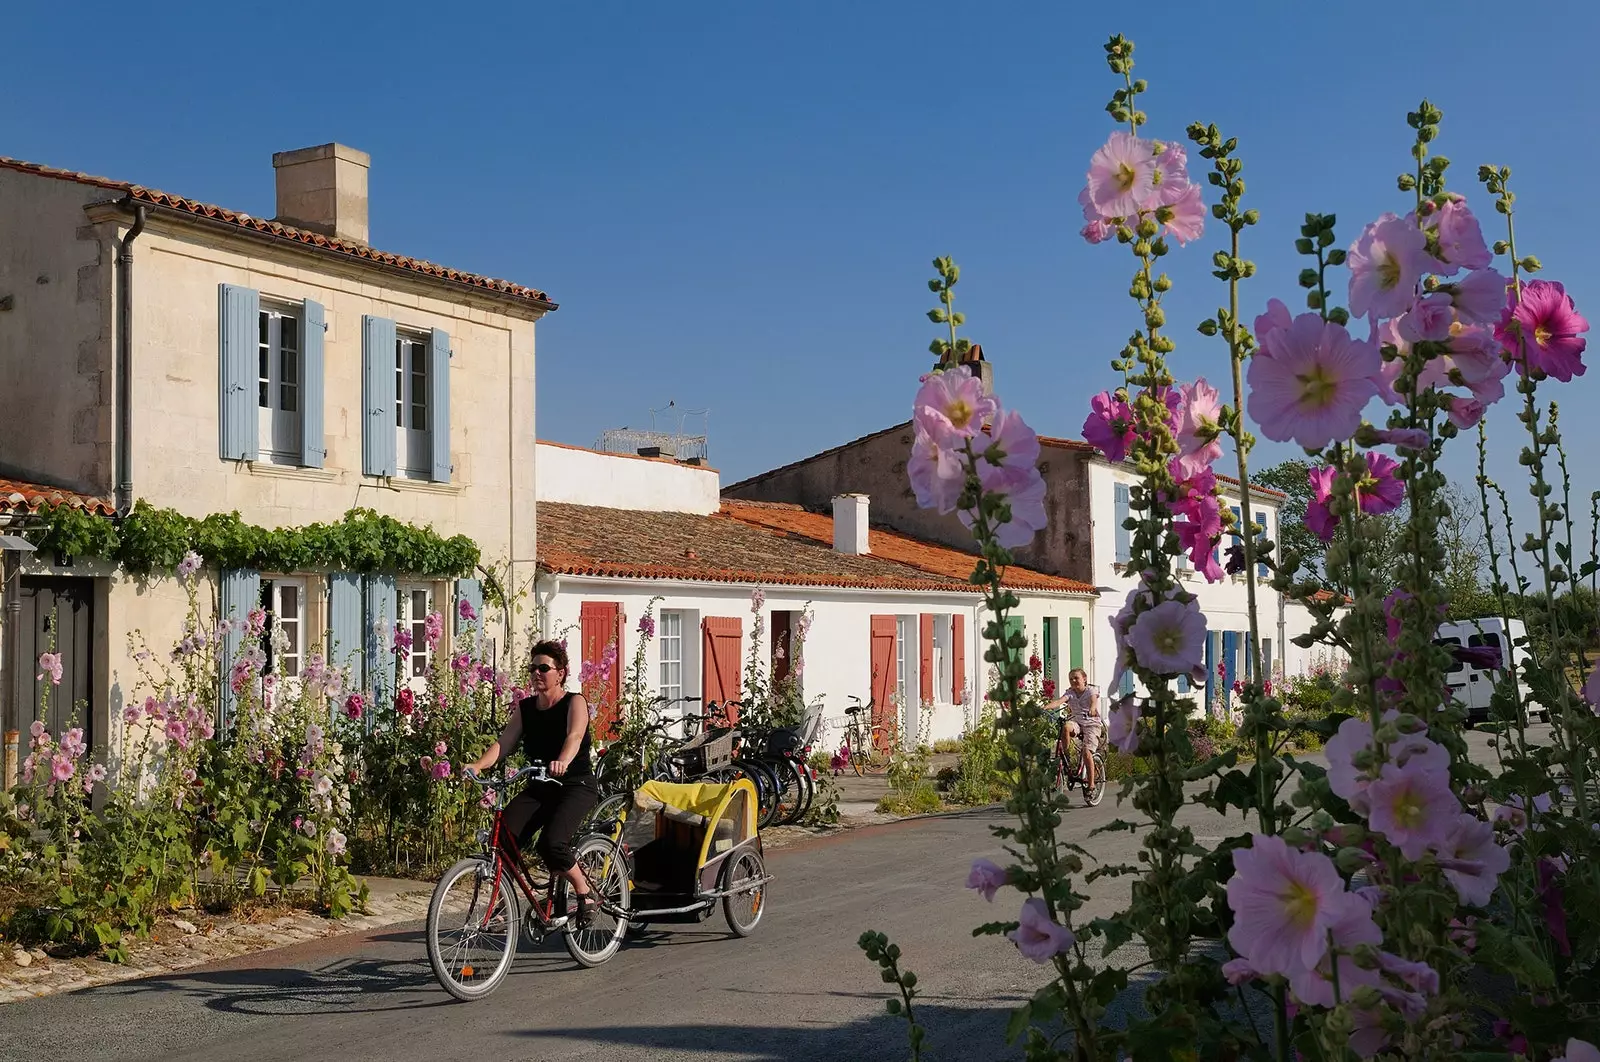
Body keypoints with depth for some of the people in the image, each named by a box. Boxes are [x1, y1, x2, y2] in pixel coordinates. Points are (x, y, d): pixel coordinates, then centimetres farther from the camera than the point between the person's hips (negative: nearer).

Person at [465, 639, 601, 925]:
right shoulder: (525, 708, 8)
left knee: (550, 843, -28)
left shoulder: (574, 703, -7)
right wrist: (477, 765, -22)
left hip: (576, 786, -5)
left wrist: (562, 762, -49)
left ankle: (585, 895, -6)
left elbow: (574, 736, -27)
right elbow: (504, 742, -3)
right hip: (540, 787, 5)